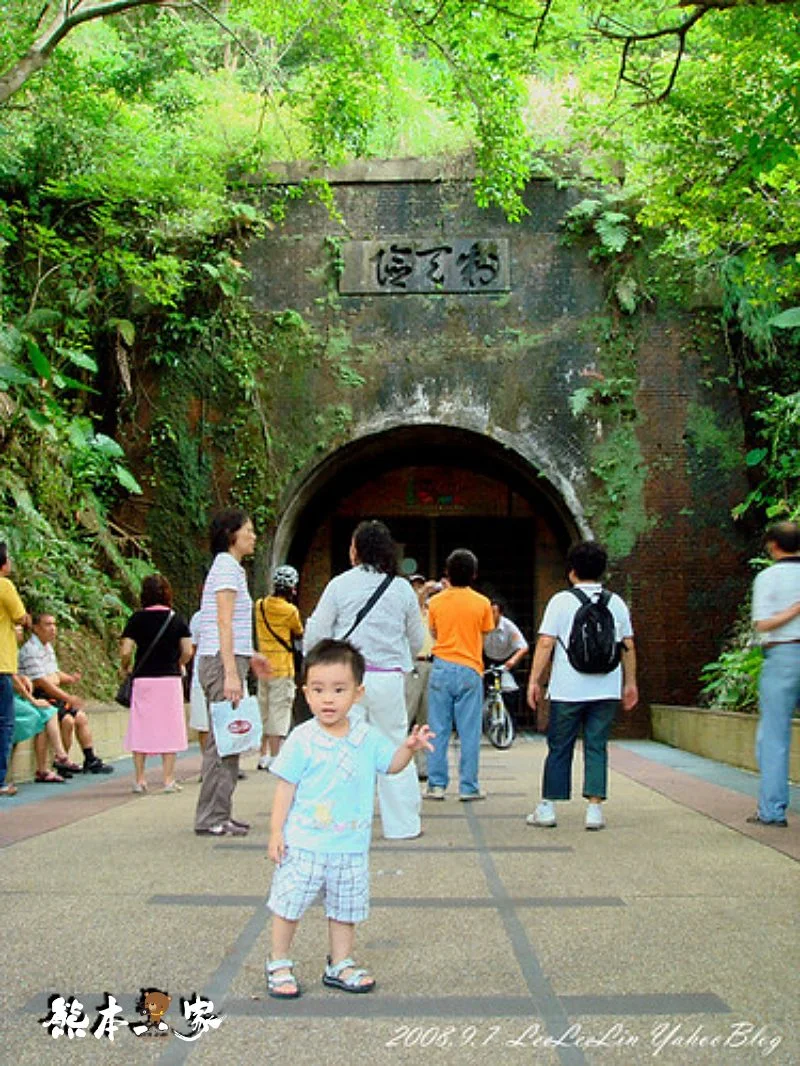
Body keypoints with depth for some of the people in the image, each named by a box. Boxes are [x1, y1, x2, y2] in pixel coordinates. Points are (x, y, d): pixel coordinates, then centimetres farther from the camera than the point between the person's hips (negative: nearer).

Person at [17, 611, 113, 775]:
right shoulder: (30, 649, -15)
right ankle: (60, 763, -12)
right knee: (67, 720, -24)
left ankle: (91, 760, 7)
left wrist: (70, 679, -1)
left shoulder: (48, 646, 18)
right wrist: (68, 698, -22)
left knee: (81, 717, 2)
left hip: (53, 695, 10)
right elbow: (41, 681, -21)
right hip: (38, 697, -10)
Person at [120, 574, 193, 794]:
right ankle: (168, 779, 5)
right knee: (169, 729, 6)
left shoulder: (137, 619, -3)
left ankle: (139, 780, 10)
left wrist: (125, 668, 11)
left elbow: (125, 652, -8)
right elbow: (187, 652, -2)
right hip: (170, 679, 0)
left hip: (143, 679, 0)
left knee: (141, 728, 8)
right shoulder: (177, 619, 1)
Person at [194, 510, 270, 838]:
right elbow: (224, 624, -17)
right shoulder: (227, 568, -10)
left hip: (225, 661, 10)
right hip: (222, 662, -10)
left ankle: (219, 813, 17)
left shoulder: (230, 567, 20)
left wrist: (249, 657, 22)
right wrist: (231, 674, -21)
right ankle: (211, 819, -3)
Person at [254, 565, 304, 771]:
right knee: (279, 714, -3)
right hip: (282, 669, -6)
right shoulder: (290, 610, -13)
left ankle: (264, 757, 18)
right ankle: (274, 759, -4)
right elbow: (299, 634, 3)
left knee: (265, 714, 14)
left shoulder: (260, 605, 3)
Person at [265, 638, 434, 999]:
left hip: (350, 847, 4)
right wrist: (276, 831, -8)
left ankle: (340, 965, 31)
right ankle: (279, 963, 24)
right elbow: (286, 787, -6)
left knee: (345, 909, 14)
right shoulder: (301, 740, -11)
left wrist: (409, 746, -7)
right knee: (288, 904, 5)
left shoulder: (367, 737, 1)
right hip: (303, 844, -3)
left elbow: (391, 764, 13)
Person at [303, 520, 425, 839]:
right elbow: (417, 640, 12)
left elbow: (315, 634, -1)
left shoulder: (340, 585, -2)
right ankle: (402, 823, 14)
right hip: (389, 678, 1)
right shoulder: (402, 589, 3)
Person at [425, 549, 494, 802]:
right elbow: (485, 633, 7)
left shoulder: (436, 601, 0)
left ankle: (436, 785, 7)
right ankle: (468, 787, 6)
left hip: (441, 668, 1)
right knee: (469, 732, 4)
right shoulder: (482, 603, -3)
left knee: (438, 730, 6)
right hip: (470, 670, -1)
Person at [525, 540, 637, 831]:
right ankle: (594, 808, 3)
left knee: (559, 749, 7)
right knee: (597, 747, 7)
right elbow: (628, 646, 10)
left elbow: (545, 643, -8)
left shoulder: (561, 601, -4)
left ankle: (547, 807, 12)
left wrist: (535, 681, -4)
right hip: (606, 689, 2)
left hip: (567, 689, -2)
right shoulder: (616, 603, 7)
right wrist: (630, 682, 18)